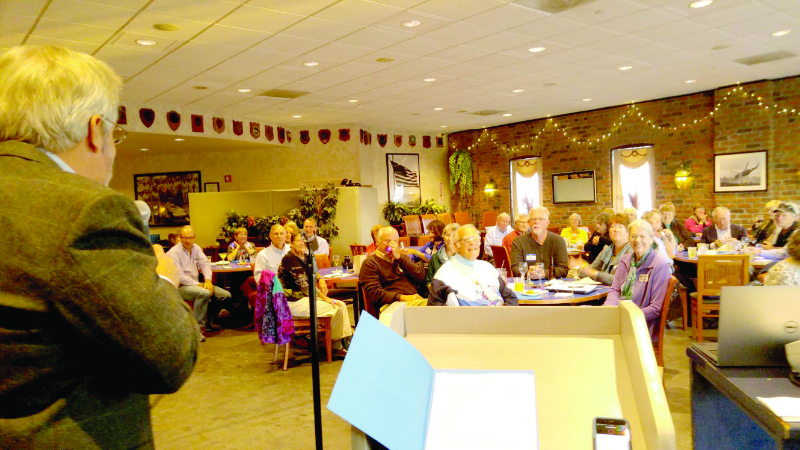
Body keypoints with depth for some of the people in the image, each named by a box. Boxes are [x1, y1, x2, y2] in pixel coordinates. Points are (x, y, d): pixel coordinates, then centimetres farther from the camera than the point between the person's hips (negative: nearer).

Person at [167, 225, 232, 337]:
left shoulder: (196, 248, 12)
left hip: (196, 283, 7)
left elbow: (205, 264, 7)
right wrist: (197, 284, -19)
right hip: (180, 287, -7)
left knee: (226, 295, -9)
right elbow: (179, 276, -17)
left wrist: (208, 280, -11)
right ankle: (198, 328, -28)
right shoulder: (174, 253, -11)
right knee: (204, 293, -38)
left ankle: (208, 321, 6)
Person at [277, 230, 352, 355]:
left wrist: (321, 280, 6)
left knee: (342, 305, -5)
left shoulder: (304, 256, 10)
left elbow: (313, 272, 30)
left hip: (304, 297, 9)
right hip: (294, 302, -9)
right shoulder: (290, 259, -17)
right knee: (336, 308, -18)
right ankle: (337, 347, -4)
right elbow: (305, 285, -21)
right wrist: (326, 298, -19)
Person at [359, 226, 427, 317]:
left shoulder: (402, 257, 27)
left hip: (416, 300, 6)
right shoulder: (369, 263, 9)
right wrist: (401, 297, -18)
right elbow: (374, 293, -5)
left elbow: (421, 277, 10)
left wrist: (399, 257, 2)